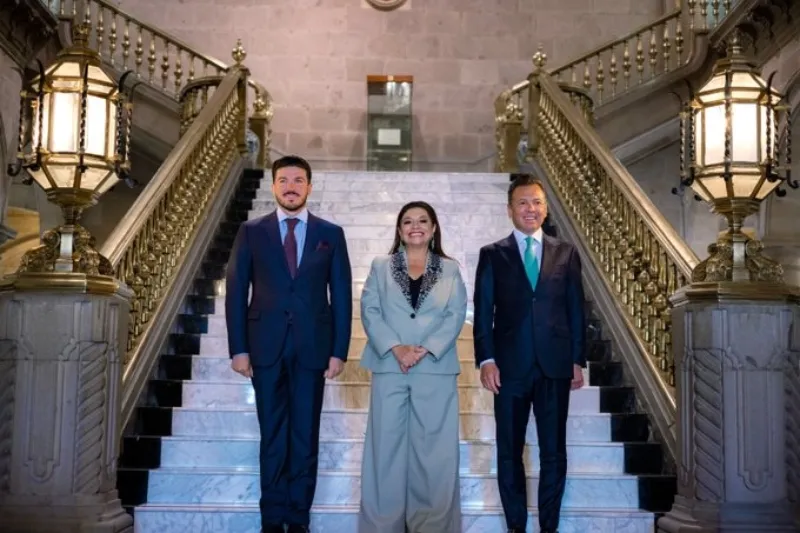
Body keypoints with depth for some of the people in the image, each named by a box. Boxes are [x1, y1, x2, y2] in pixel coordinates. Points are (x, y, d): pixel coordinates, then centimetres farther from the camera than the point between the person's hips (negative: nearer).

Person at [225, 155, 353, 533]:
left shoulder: (331, 234, 5)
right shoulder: (252, 232, 5)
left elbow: (341, 295, 4)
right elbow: (236, 292, 2)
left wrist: (339, 351, -2)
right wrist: (238, 348, -4)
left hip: (312, 347, 0)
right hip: (266, 346, 0)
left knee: (305, 436, 7)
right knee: (272, 436, 8)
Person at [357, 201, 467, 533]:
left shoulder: (450, 270, 11)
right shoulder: (380, 267, 12)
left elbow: (456, 316, 0)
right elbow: (370, 311, 1)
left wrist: (425, 349, -14)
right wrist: (395, 348, -14)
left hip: (436, 369, 0)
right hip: (389, 368, 0)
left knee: (433, 449, 2)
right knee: (387, 446, 3)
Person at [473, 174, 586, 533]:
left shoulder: (566, 253, 9)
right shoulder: (492, 255, 5)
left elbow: (576, 310, 8)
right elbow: (483, 312, 1)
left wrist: (578, 360, 3)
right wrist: (486, 360, -8)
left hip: (555, 366, 1)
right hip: (510, 366, -1)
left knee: (554, 452, 6)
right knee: (509, 452, 6)